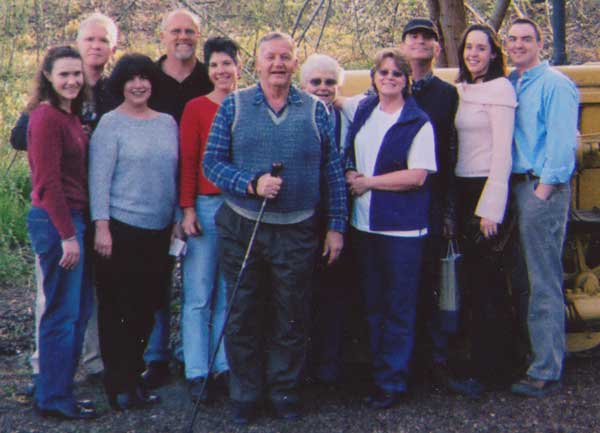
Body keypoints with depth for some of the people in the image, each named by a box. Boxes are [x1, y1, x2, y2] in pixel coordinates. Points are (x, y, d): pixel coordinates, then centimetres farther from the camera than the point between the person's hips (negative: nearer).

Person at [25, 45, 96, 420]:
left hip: (73, 219, 10)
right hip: (55, 221, -10)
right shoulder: (46, 116, -14)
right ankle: (54, 399, 11)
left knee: (80, 308, 15)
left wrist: (78, 227, 12)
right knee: (63, 312, -2)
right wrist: (67, 235, -18)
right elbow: (48, 181, -18)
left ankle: (56, 390, 26)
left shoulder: (70, 116, 15)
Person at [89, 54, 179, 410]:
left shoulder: (167, 123, 11)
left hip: (160, 231, 5)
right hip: (122, 229, -5)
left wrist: (177, 219, 13)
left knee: (148, 306, 11)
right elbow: (99, 178, -9)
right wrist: (102, 227, -14)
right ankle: (120, 386, 11)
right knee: (118, 309, 1)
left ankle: (133, 376, 25)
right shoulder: (111, 124, -5)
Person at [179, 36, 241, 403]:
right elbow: (188, 160, -2)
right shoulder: (196, 108, 1)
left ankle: (225, 367, 16)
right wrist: (188, 209, -7)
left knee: (230, 294, 8)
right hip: (206, 205, -3)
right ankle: (197, 373, 5)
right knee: (199, 294, 0)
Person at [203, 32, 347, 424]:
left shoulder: (316, 110, 3)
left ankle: (285, 391, 24)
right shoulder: (234, 106, 2)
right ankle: (245, 394, 22)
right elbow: (211, 162, -3)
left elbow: (333, 173, 5)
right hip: (242, 228, 0)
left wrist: (336, 227, 1)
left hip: (297, 231, 0)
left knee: (292, 316, 8)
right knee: (243, 315, 8)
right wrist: (252, 184, -18)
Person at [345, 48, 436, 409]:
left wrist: (368, 182, -12)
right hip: (364, 223, 6)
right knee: (372, 303, 13)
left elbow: (417, 175, -15)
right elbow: (349, 153, 21)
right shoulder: (362, 111, 10)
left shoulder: (418, 123, -7)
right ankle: (379, 372, 24)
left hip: (402, 227, -5)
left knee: (399, 308, 2)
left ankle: (394, 382, 11)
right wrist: (350, 174, -1)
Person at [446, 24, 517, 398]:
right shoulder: (461, 90, 14)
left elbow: (502, 152, -14)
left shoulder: (500, 89, -9)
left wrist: (491, 208, -18)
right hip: (464, 191, 8)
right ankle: (495, 367, 22)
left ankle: (488, 372, 5)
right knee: (476, 279, 11)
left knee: (488, 282, -4)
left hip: (488, 189, -8)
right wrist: (454, 201, 11)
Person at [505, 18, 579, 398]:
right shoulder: (509, 84, 16)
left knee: (544, 284, -5)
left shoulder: (555, 84, -6)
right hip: (519, 185, 8)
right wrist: (516, 189, 9)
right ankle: (538, 352, 21)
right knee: (533, 279, 12)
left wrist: (542, 192, -16)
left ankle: (546, 373, -1)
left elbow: (562, 143, -13)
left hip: (543, 188, -7)